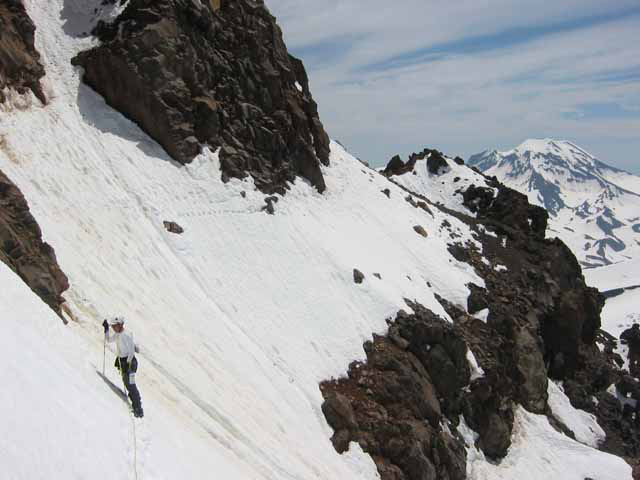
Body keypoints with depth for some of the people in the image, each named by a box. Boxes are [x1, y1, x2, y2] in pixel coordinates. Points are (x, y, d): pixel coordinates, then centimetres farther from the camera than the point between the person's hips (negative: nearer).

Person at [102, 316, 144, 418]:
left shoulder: (126, 335, -21)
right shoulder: (116, 334, 4)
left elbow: (132, 351, -22)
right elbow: (109, 340, 24)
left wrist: (128, 364, -22)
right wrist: (106, 328, 10)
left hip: (129, 361, -9)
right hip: (121, 360, 9)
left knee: (131, 385, -8)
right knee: (127, 384, 14)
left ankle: (139, 409, -2)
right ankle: (135, 405, 25)